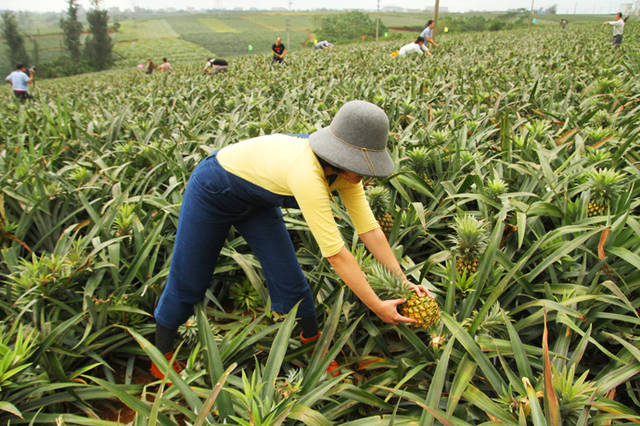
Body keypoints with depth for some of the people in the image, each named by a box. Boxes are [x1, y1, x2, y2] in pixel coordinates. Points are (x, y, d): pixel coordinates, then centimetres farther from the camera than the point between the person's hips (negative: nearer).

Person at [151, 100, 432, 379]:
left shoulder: (344, 168, -18)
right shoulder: (306, 171, -42)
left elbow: (369, 228, -11)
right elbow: (335, 253, -38)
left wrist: (402, 280, -13)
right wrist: (378, 307, -29)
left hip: (256, 198, 6)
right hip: (213, 191, -6)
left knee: (289, 280, -1)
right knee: (187, 281, 8)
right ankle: (162, 354, 33)